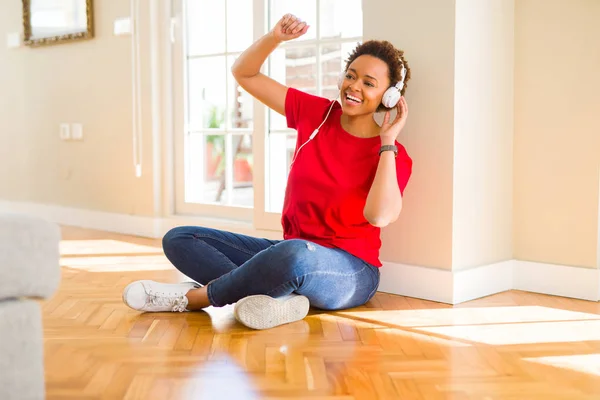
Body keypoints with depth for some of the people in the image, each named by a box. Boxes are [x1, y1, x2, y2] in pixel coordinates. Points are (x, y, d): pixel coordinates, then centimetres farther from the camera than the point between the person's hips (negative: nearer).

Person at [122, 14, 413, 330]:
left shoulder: (393, 156, -7)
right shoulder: (316, 113, 4)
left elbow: (379, 216, -28)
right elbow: (243, 73, 7)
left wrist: (387, 142, -19)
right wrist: (276, 37, -10)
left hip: (349, 273, -6)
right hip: (291, 255, 6)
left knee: (295, 253, -42)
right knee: (178, 239, -5)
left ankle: (192, 297, -19)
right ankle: (281, 298, -28)